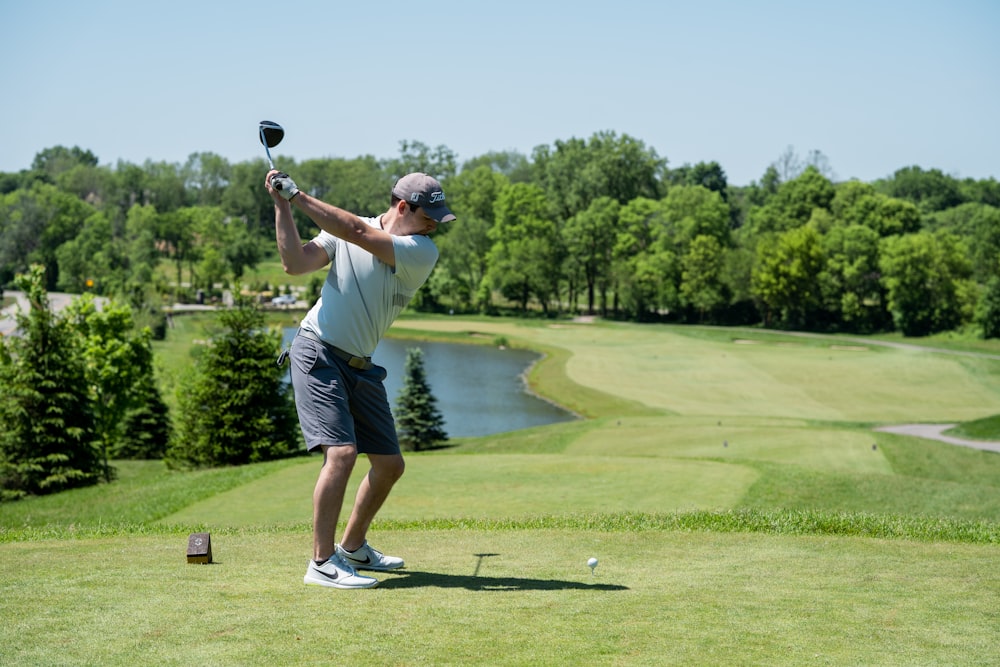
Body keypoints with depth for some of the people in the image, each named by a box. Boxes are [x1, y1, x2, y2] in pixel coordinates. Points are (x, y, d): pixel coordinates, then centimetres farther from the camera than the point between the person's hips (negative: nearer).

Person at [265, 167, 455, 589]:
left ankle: (353, 547, 31)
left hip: (360, 366, 5)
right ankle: (322, 563, -16)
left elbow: (358, 232, -19)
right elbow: (295, 263, -11)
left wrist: (297, 196, -19)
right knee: (342, 452, -21)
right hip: (318, 353, -5)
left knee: (389, 464, 10)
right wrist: (282, 206, -16)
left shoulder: (423, 252, -6)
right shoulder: (343, 231, -3)